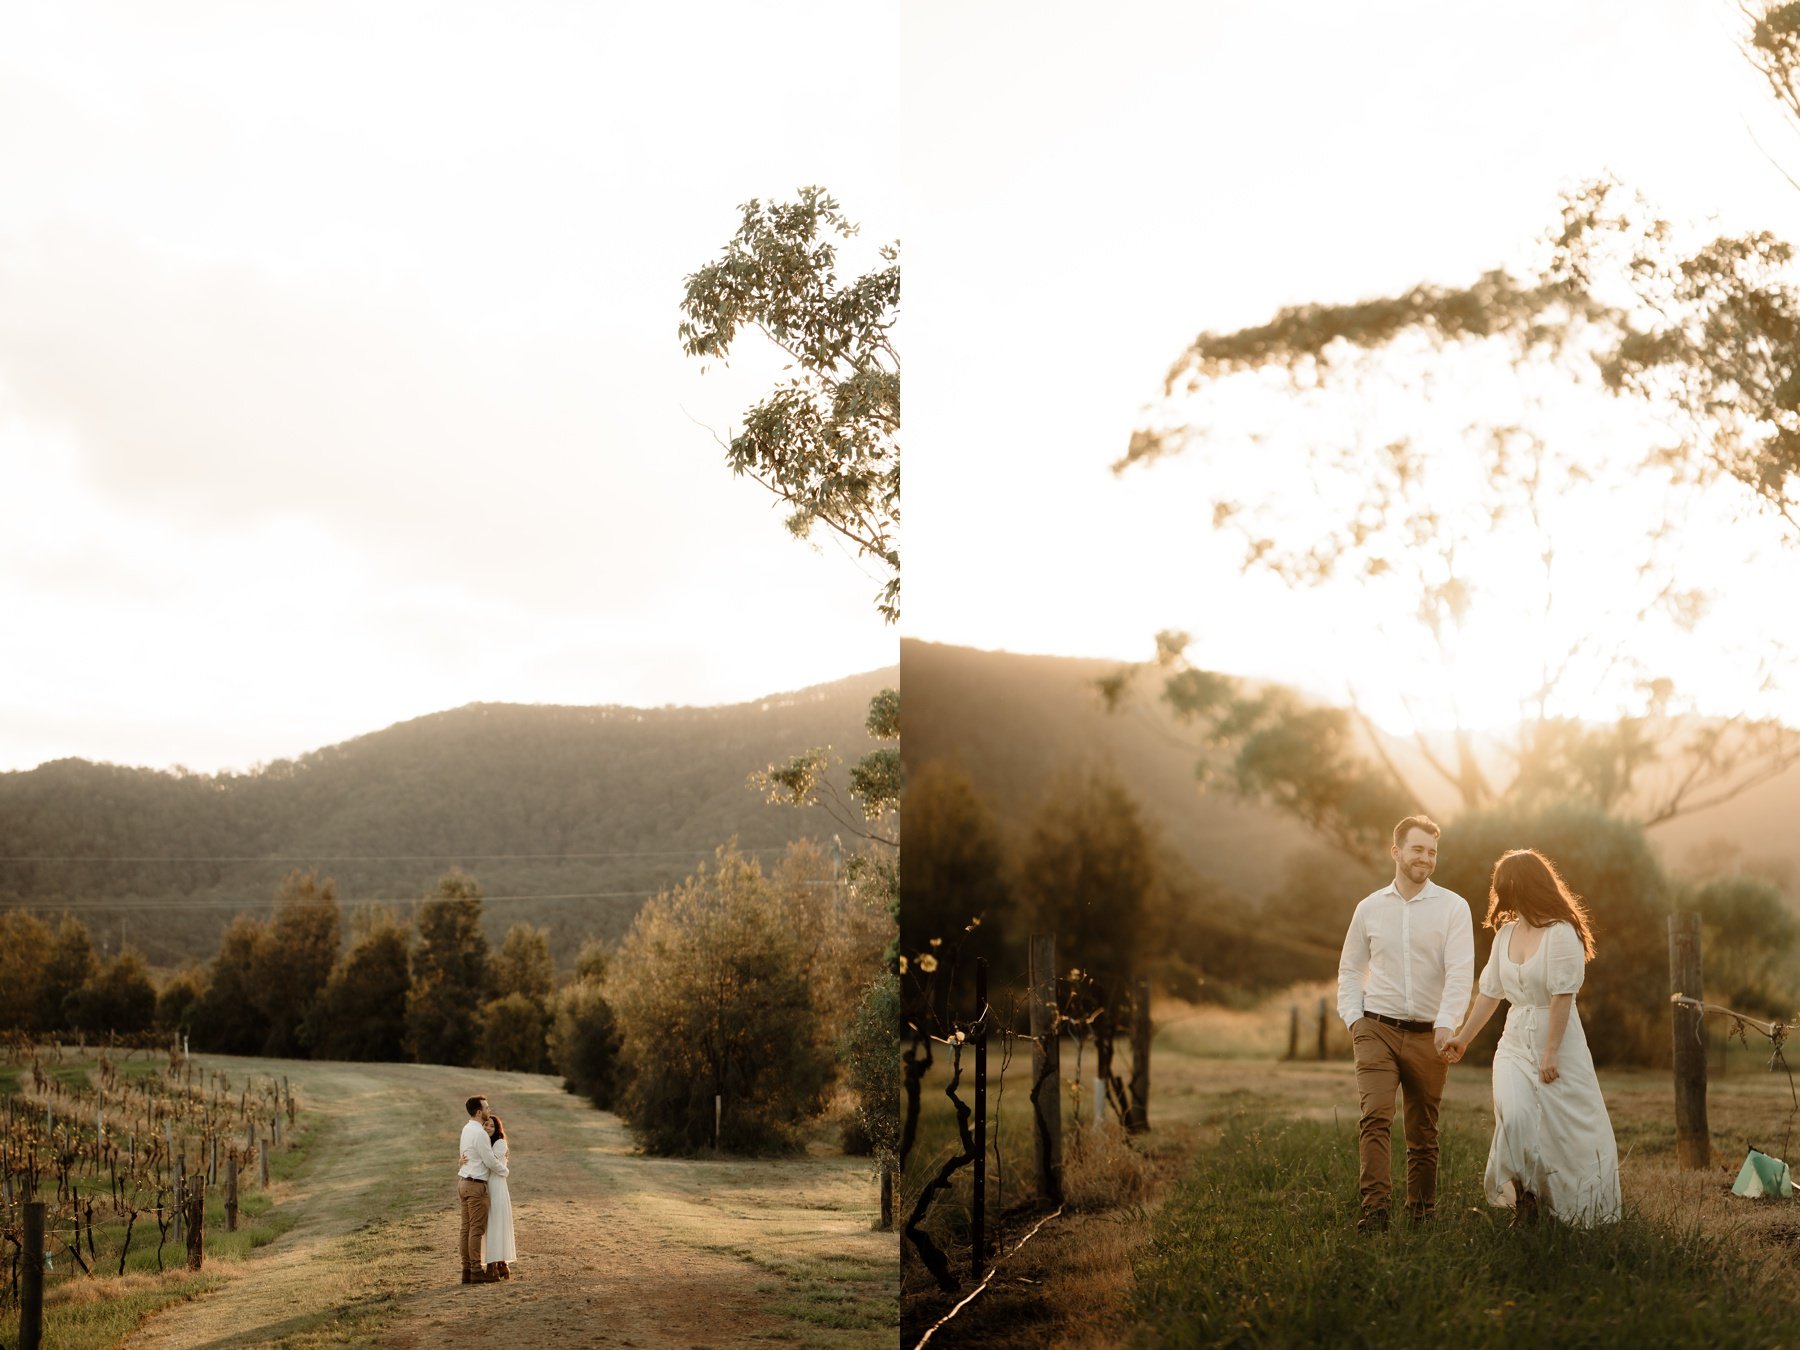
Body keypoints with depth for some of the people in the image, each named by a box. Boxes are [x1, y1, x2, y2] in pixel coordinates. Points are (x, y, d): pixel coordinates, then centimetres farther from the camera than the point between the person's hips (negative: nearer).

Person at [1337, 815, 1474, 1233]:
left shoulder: (1452, 907, -1)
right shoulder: (1369, 908, 6)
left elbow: (1460, 971, -11)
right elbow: (1350, 968, 16)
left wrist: (1446, 1022, -25)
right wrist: (1353, 1017, 3)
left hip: (1427, 1036, 0)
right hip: (1377, 1030, 0)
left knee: (1423, 1131, 8)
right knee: (1375, 1116, -16)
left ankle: (1422, 1210, 22)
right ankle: (1374, 1207, -20)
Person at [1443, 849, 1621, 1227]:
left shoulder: (1561, 933, -13)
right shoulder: (1506, 933, 9)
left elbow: (1562, 996, -17)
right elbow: (1490, 992, 17)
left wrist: (1551, 1053, -19)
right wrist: (1464, 1038, 21)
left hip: (1558, 1041, -5)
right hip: (1515, 1041, 5)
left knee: (1566, 1128, 0)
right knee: (1513, 1116, -17)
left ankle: (1583, 1211, 16)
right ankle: (1524, 1196, -1)